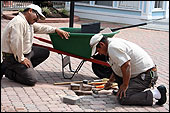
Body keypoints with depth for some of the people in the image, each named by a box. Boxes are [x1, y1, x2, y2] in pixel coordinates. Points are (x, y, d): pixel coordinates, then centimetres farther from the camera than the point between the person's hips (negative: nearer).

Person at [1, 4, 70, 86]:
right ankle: (8, 71, 0)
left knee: (45, 52, 11)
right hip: (14, 57, -11)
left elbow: (41, 28, 17)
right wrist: (21, 59, -21)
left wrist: (56, 30, 7)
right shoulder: (19, 22, -23)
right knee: (32, 80, -18)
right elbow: (15, 43, -28)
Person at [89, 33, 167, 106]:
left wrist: (125, 85, -17)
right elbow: (117, 68, 33)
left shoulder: (112, 47, -16)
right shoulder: (114, 42, 19)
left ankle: (155, 93, -15)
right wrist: (109, 82, 41)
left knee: (122, 99, -19)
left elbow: (126, 65, -26)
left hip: (146, 75, -11)